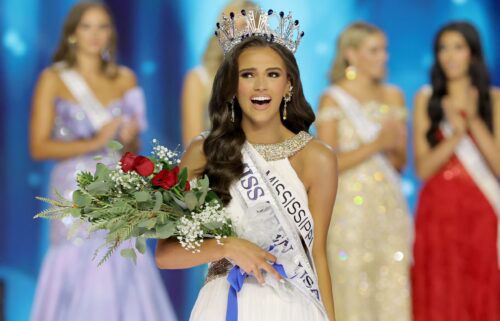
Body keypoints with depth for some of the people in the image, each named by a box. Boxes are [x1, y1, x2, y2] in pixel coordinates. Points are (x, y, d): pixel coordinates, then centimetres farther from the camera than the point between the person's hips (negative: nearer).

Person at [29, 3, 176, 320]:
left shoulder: (125, 78, 10)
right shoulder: (54, 79, 0)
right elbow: (39, 147, -6)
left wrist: (129, 138, -6)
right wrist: (95, 143, -15)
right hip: (77, 195, -3)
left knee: (128, 288, -1)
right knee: (78, 283, -6)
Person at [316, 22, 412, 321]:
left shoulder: (393, 96, 11)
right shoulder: (333, 100, -2)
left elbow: (401, 163, 14)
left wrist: (395, 147, -8)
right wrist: (376, 144, -15)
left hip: (390, 205, 4)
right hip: (351, 207, -4)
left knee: (393, 292, 0)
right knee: (352, 293, -3)